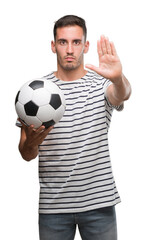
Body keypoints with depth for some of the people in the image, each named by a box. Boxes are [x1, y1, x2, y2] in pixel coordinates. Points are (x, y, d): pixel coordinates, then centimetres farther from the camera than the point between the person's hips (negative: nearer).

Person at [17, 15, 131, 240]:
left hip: (99, 201, 0)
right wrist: (31, 142, -22)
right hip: (53, 204, 1)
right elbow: (27, 155, 2)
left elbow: (122, 95, -25)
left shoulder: (101, 83, 0)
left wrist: (118, 78, -47)